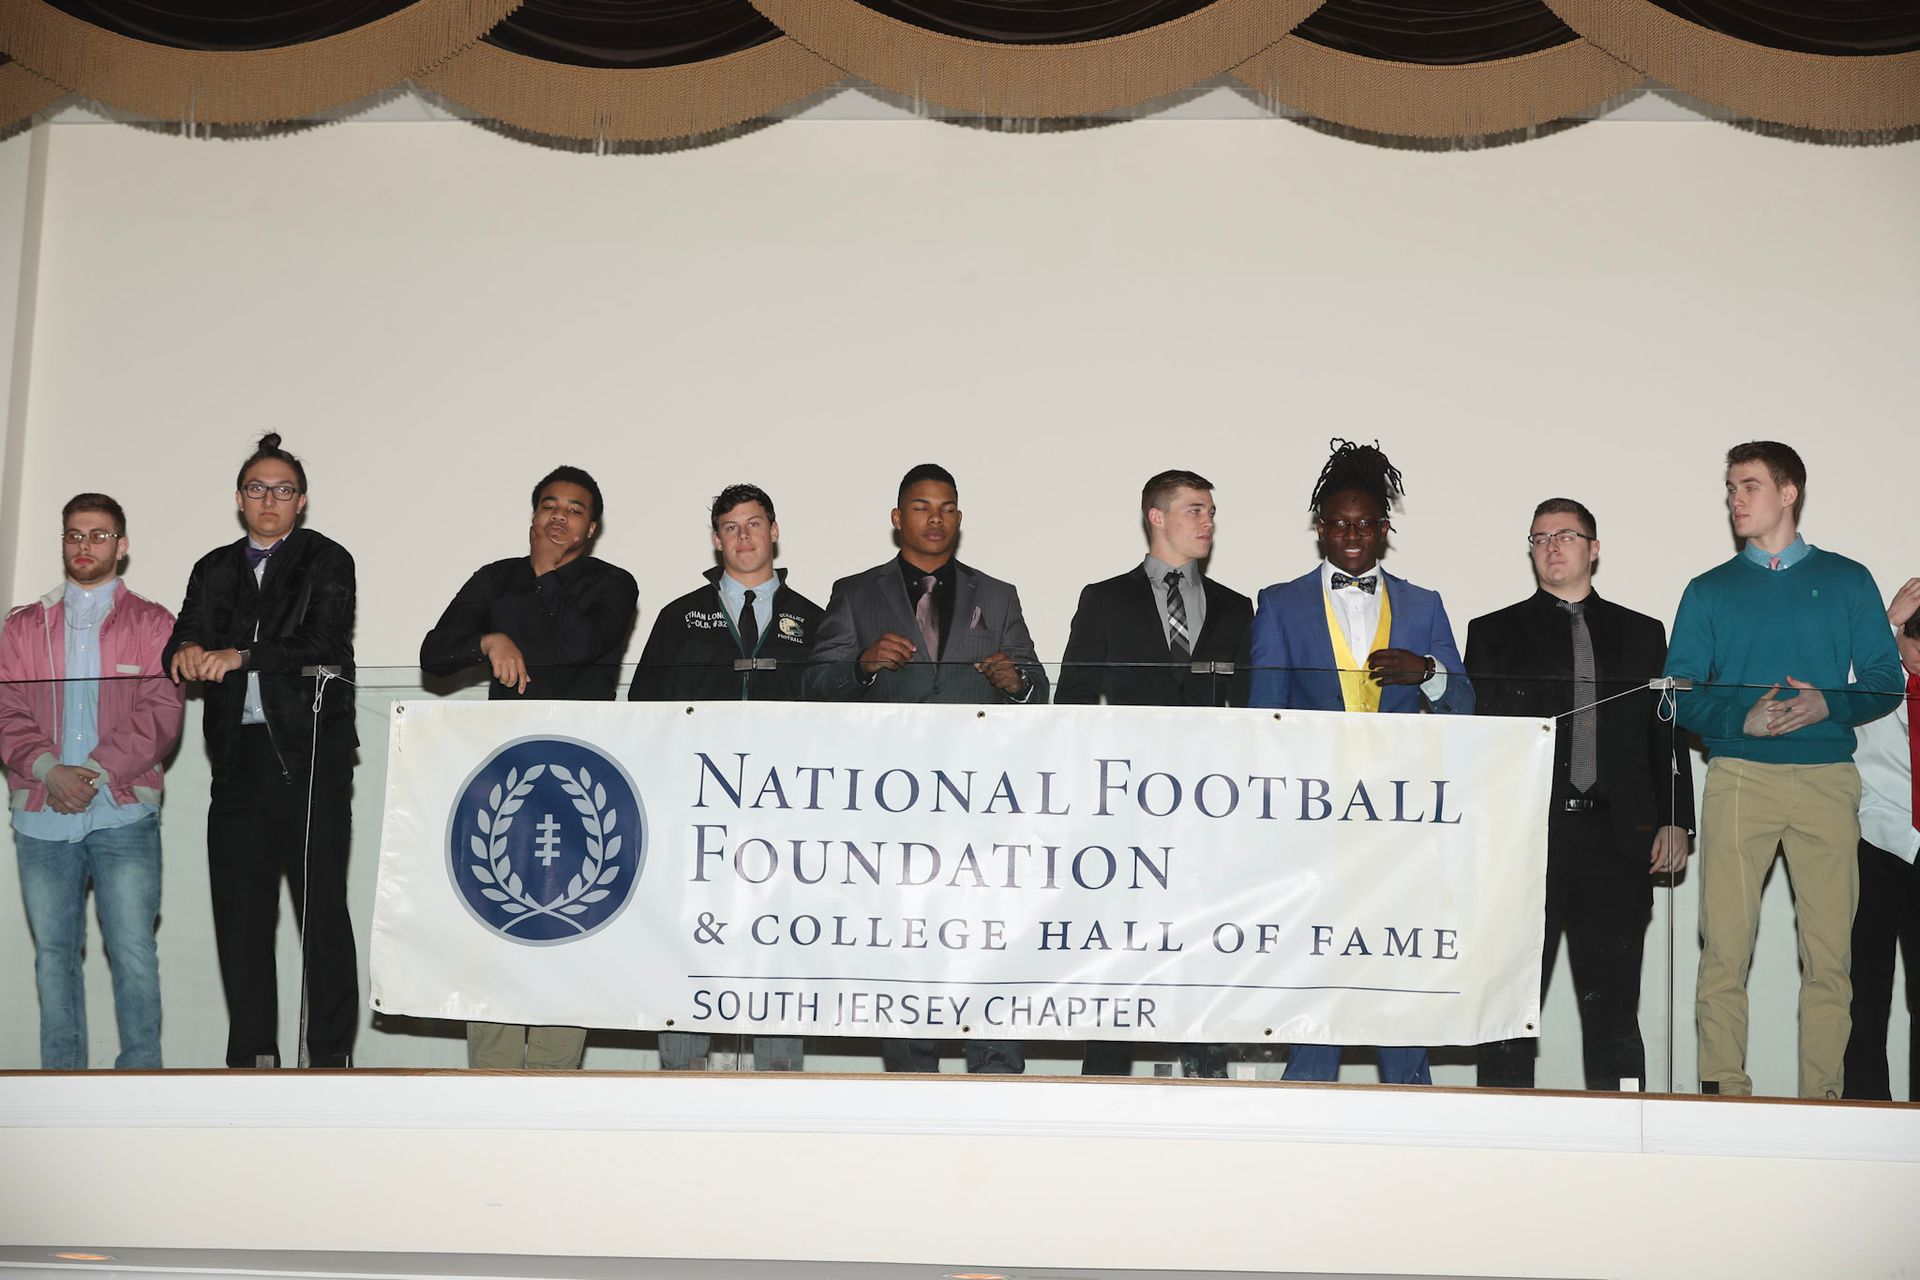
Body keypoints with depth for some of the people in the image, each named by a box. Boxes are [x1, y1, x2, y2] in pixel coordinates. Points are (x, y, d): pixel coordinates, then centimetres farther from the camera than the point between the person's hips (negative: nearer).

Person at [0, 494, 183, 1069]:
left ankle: (140, 1071, 0)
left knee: (133, 950, -6)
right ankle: (60, 1073, 12)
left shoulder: (150, 624, 8)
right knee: (53, 952, 6)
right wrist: (49, 771, -12)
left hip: (123, 812, -2)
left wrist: (96, 772, -13)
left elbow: (160, 713, -2)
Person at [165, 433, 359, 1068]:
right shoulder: (215, 570, 19)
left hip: (310, 754, -4)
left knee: (321, 906, -6)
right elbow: (183, 641, 9)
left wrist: (241, 655, -20)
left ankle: (329, 1054, -2)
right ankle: (252, 1055, 11)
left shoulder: (328, 562, 4)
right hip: (239, 758, 5)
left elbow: (322, 646, -9)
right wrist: (189, 651, -15)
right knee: (239, 908, 4)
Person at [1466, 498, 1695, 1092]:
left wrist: (1675, 821, 1)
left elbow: (1668, 734, 13)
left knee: (1613, 1003, 4)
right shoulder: (1493, 634, 12)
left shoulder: (1642, 634, 16)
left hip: (1617, 839, 1)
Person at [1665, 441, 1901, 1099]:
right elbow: (1680, 694, 8)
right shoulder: (1709, 591, 14)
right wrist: (1742, 717, -10)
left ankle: (1823, 1095, 3)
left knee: (1829, 949, -3)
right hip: (1738, 778, 0)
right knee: (1724, 947, -7)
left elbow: (1886, 681, 9)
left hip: (1828, 778, 0)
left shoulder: (1847, 581, 13)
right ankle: (1723, 1092, -3)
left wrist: (1829, 704, -10)